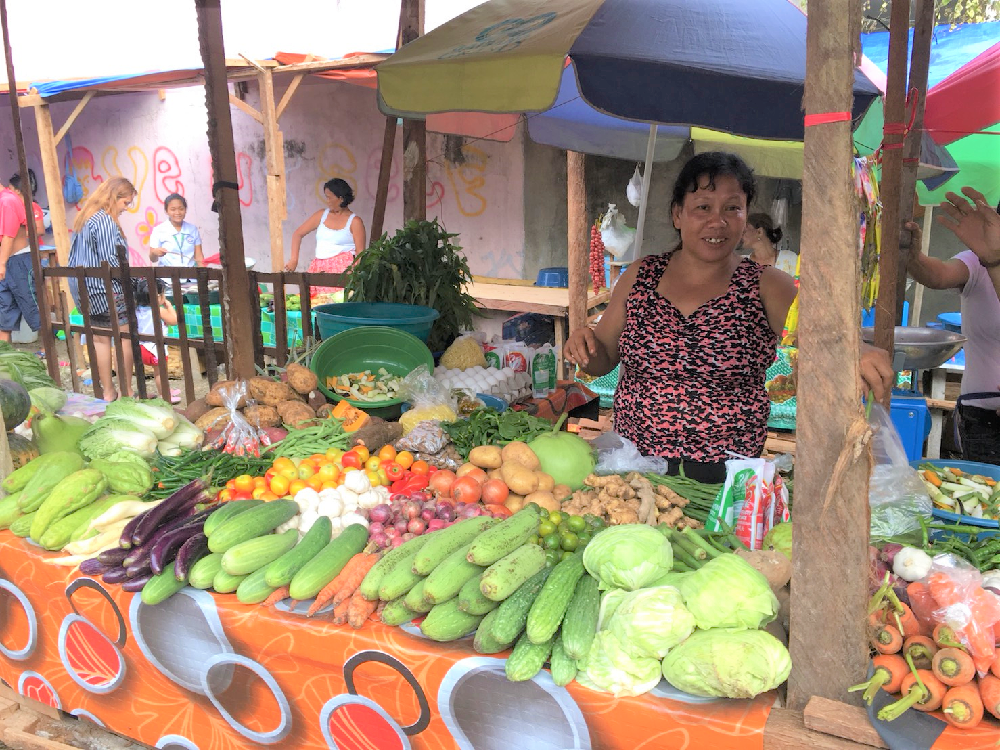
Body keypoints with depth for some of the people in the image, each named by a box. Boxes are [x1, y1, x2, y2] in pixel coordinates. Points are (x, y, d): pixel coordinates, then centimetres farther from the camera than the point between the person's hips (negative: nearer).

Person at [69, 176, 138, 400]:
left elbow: (75, 258, 18)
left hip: (86, 291, 9)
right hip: (107, 290, -9)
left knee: (100, 339, 11)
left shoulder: (85, 218, 14)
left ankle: (108, 392, 17)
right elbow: (108, 260, -20)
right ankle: (127, 393, 3)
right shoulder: (105, 221, -15)